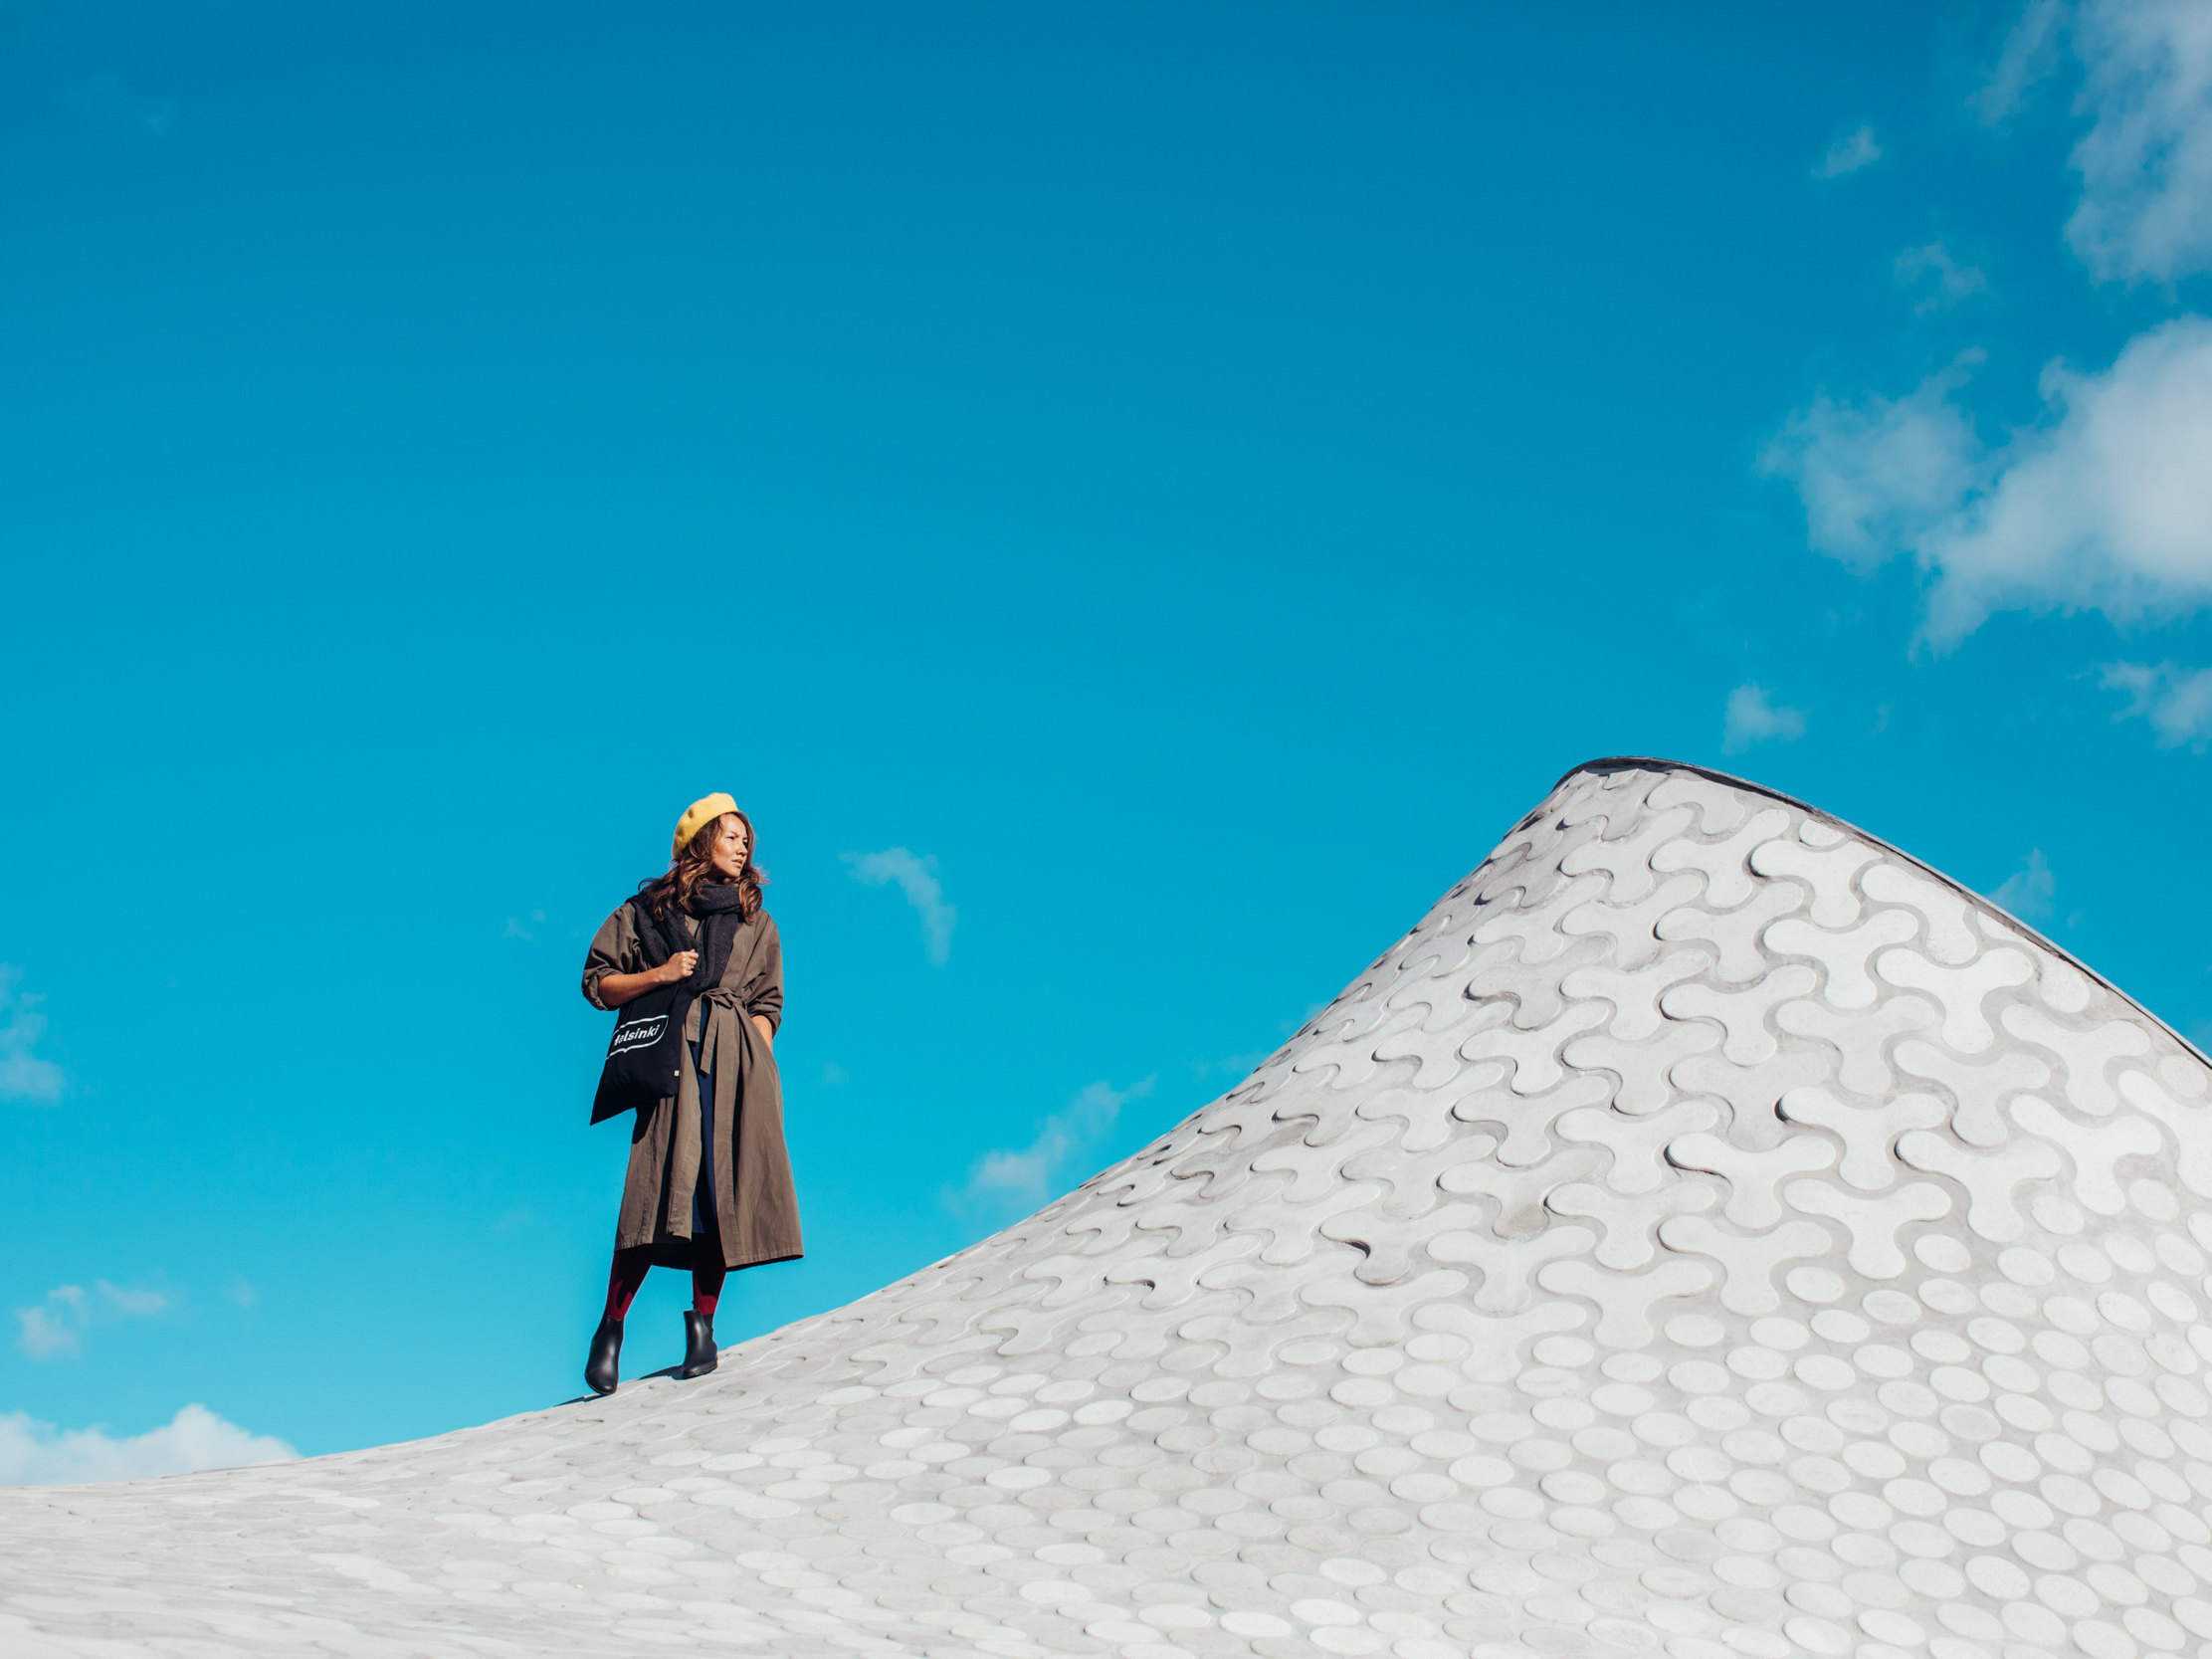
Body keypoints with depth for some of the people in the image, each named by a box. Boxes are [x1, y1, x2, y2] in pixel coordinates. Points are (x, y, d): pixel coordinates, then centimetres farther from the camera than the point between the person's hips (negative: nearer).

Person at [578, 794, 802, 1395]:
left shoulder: (756, 922, 20)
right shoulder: (648, 910, 12)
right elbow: (598, 983, 11)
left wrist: (756, 1061, 4)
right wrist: (659, 974, -3)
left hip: (737, 1064, 3)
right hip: (670, 1058, -3)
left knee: (721, 1191, -5)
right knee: (661, 1190, -16)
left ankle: (702, 1327, 6)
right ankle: (611, 1328, -7)